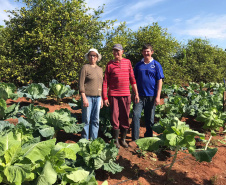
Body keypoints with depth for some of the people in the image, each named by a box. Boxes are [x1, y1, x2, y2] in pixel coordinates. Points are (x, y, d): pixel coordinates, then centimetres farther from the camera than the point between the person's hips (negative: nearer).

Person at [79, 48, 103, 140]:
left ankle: (94, 140, 20)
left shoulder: (100, 69, 15)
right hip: (88, 97, -5)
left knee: (96, 120, 9)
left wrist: (101, 98, 15)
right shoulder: (85, 67, -2)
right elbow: (81, 84, -8)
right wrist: (84, 98, -15)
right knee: (86, 120, 0)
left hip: (97, 97, 5)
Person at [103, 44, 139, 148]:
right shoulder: (110, 64, 4)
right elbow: (105, 82, 3)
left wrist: (136, 93, 7)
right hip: (113, 95, -1)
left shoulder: (127, 62, 9)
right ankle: (116, 140, 16)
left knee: (125, 118, 6)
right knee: (115, 118, 2)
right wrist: (105, 97, -3)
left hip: (126, 94, 2)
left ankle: (123, 139, 21)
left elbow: (132, 79, 10)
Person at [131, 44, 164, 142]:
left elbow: (160, 81, 0)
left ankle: (149, 138, 24)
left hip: (151, 96, -1)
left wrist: (158, 96, -6)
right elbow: (134, 79, 14)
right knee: (136, 115, -9)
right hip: (139, 95, 1)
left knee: (150, 118, 8)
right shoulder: (138, 65, 9)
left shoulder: (156, 65, 3)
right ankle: (134, 139, -2)